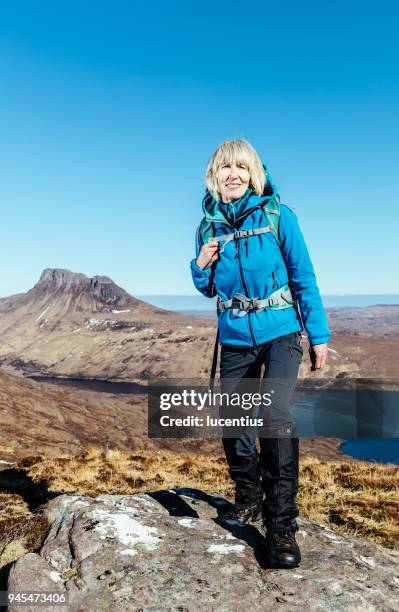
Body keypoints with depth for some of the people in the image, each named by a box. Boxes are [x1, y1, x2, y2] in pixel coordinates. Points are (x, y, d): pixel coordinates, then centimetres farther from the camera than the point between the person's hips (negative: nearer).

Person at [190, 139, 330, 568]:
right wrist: (201, 267, -10)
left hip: (280, 334, -4)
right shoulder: (208, 226, 3)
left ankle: (281, 527, -7)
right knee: (233, 424, 11)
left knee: (276, 415, -22)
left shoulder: (277, 215, -7)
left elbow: (304, 278, -4)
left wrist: (319, 335, -5)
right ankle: (249, 500, 35)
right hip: (235, 340, 4)